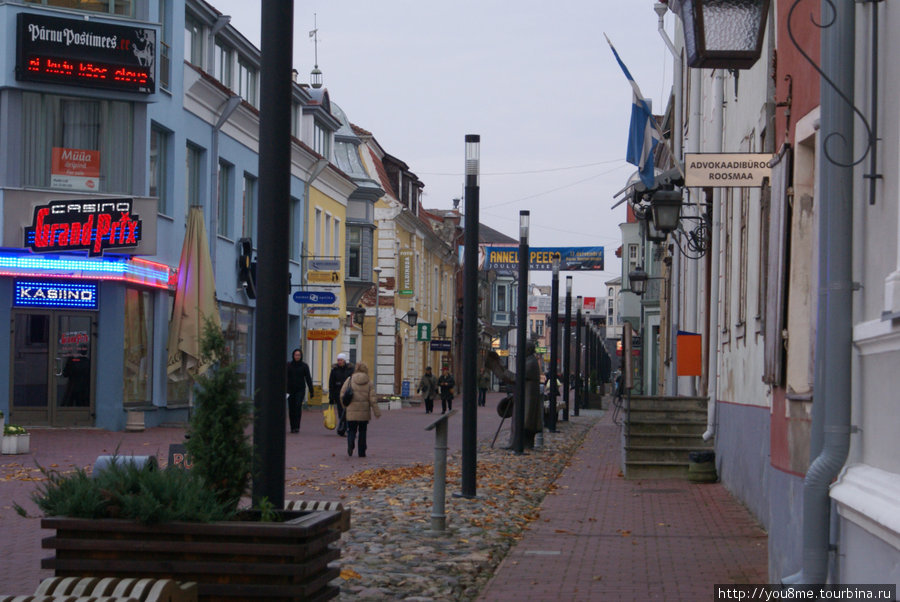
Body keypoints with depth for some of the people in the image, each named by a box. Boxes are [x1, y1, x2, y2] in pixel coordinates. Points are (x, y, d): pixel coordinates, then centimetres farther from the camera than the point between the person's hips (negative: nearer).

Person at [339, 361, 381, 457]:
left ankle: (350, 443, -22)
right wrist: (377, 412, 0)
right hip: (364, 412, 0)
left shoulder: (349, 380, -2)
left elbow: (342, 394, -1)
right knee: (362, 431, 13)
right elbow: (373, 399, -5)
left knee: (351, 430, 8)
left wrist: (344, 406, 14)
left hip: (351, 411, 0)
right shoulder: (369, 383, -2)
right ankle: (362, 452, 14)